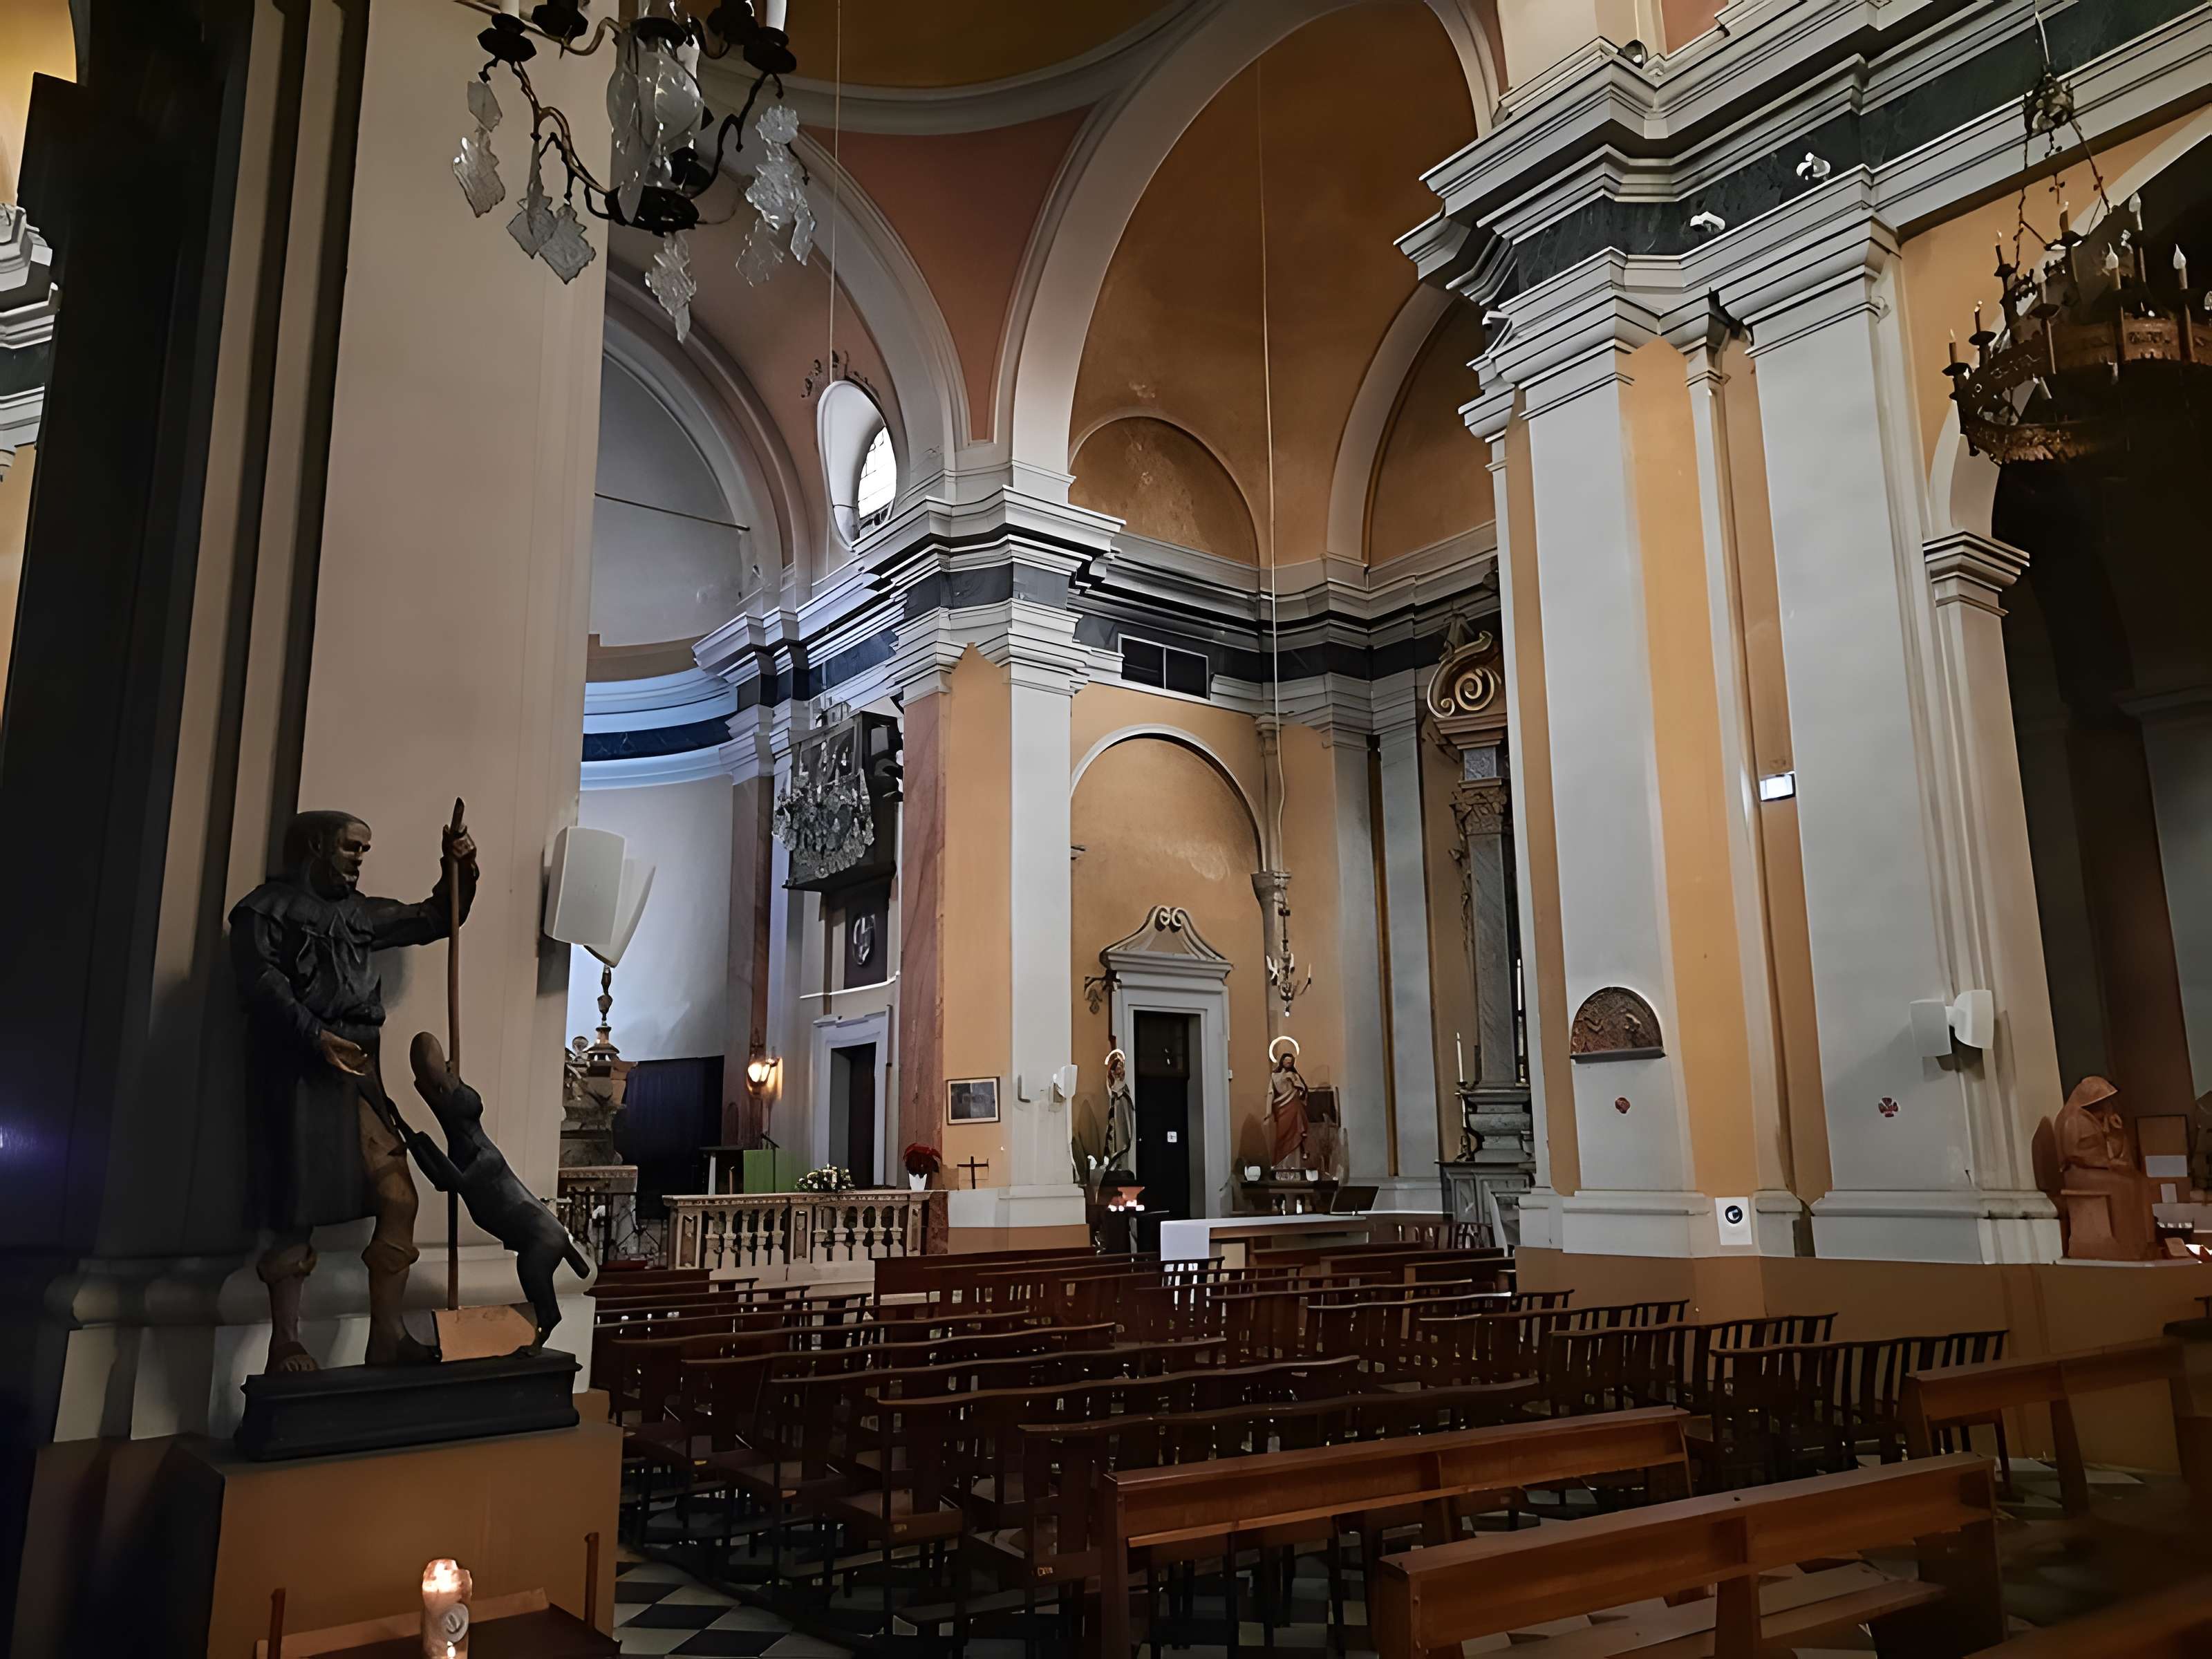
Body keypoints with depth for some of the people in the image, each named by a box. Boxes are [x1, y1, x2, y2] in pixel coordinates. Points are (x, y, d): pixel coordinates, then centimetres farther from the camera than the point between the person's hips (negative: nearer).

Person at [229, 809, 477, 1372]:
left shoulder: (359, 912, 20)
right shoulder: (266, 907, 2)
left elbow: (434, 921, 27)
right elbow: (262, 981, -11)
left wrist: (459, 870, 9)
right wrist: (317, 1037, -21)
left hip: (357, 1072, 6)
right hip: (296, 1072, -6)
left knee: (398, 1196, -3)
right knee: (296, 1210, -4)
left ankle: (386, 1337, 1)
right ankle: (284, 1343, 6)